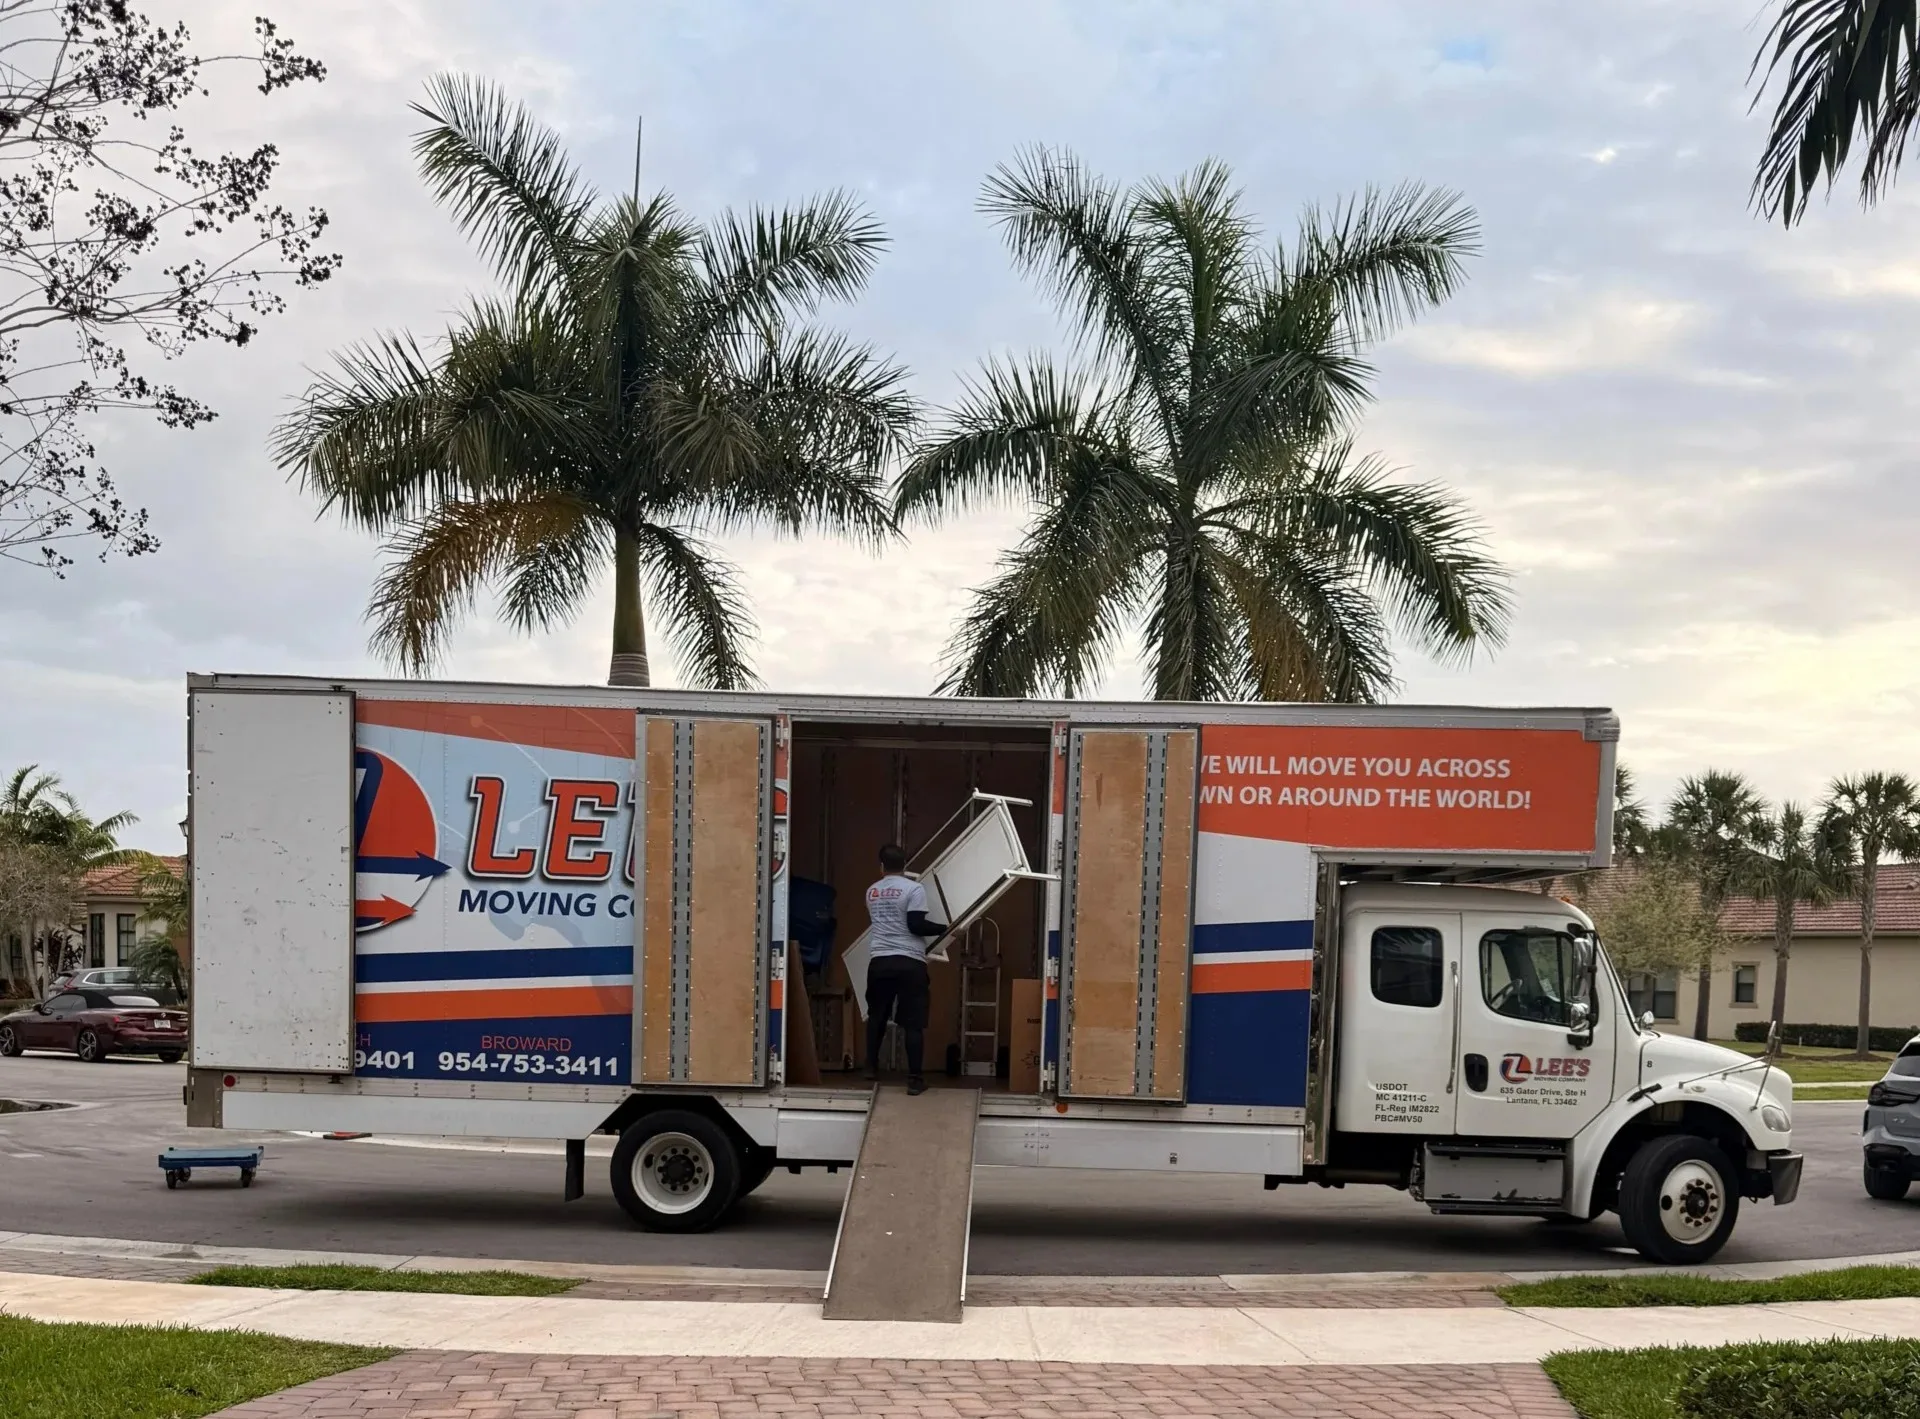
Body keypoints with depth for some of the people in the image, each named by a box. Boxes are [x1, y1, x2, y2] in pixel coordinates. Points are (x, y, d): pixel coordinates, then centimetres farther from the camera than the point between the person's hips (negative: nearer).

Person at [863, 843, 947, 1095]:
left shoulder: (872, 891, 14)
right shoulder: (914, 889, -5)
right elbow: (915, 925, -13)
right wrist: (944, 929, 0)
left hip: (879, 960, 4)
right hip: (909, 962, -4)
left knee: (876, 1015, 21)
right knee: (913, 1022, -1)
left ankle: (871, 1067, 26)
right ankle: (915, 1079, -4)